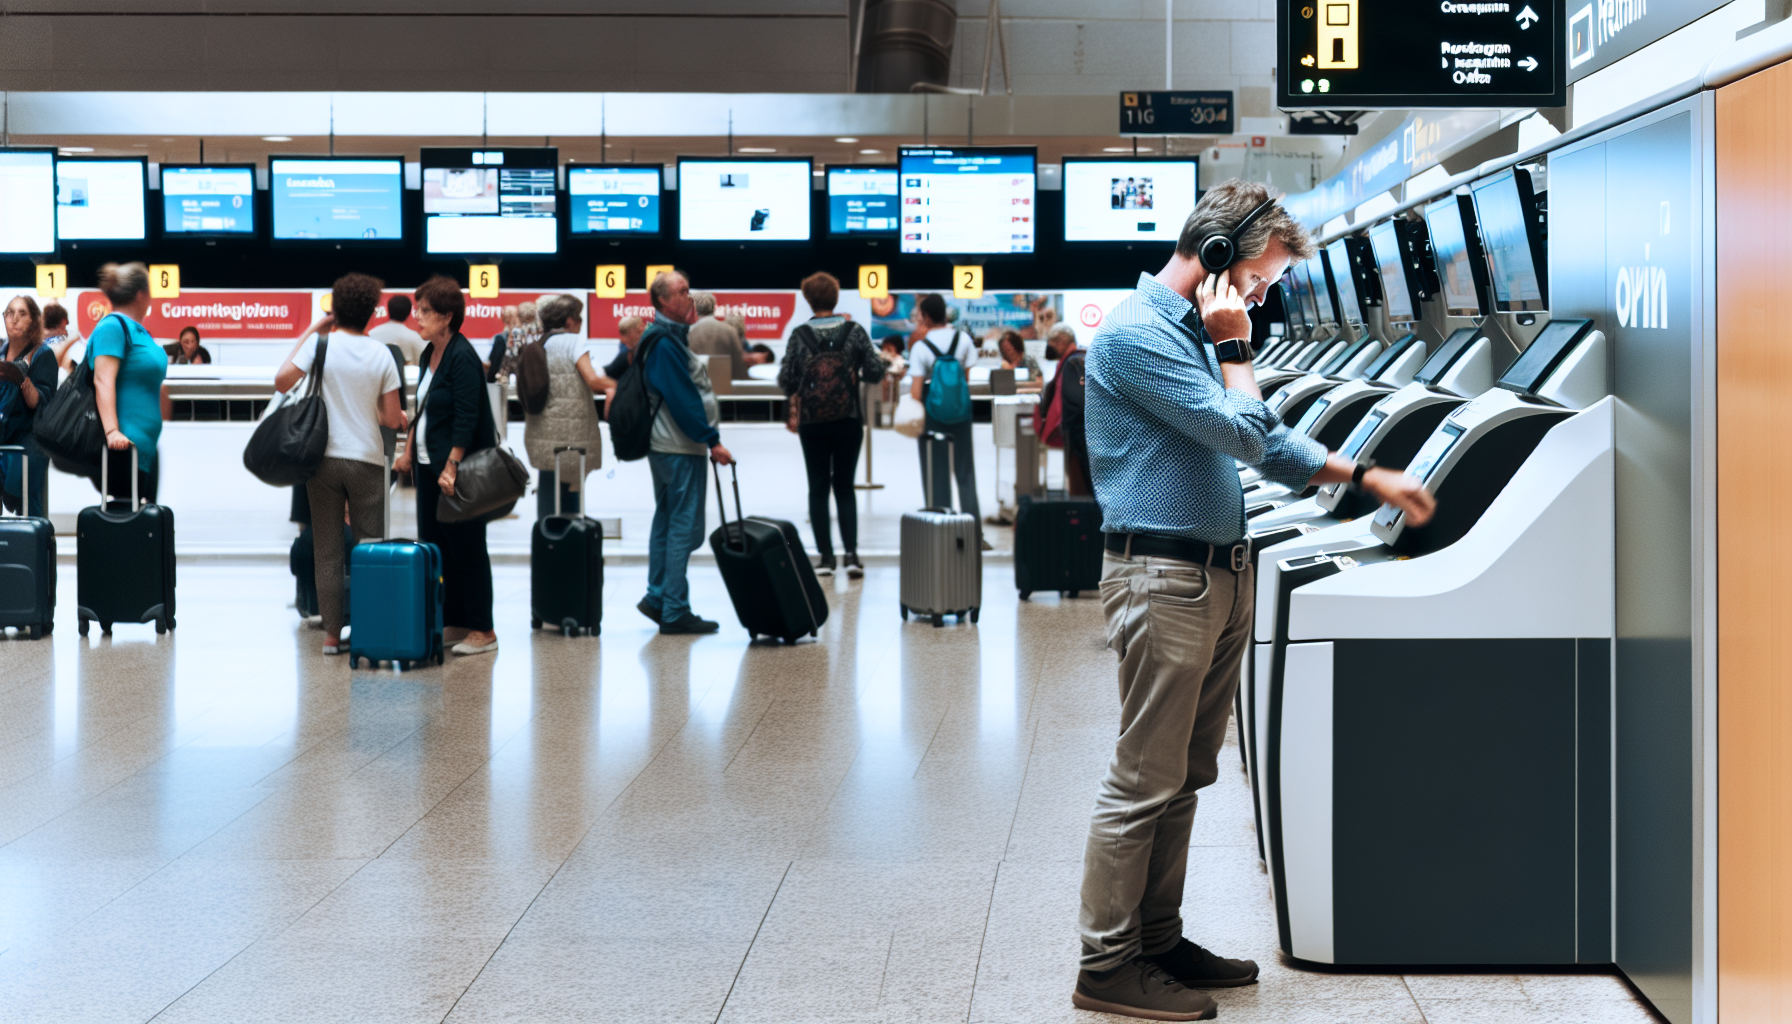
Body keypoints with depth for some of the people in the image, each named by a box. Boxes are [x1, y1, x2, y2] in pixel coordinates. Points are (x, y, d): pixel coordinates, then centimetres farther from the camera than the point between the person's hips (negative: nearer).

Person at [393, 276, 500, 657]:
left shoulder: (462, 357, -15)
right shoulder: (428, 355, 12)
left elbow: (467, 418, -20)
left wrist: (452, 466, -24)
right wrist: (409, 451, 17)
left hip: (458, 470, -9)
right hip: (428, 465, 9)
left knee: (466, 549, -3)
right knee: (433, 547, 9)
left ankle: (482, 631, 3)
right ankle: (453, 625, 15)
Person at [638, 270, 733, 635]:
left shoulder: (666, 337, 15)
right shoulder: (666, 342, -18)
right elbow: (683, 398, -22)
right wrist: (712, 440, -20)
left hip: (665, 446, 11)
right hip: (681, 448, -11)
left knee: (667, 521, 16)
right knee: (685, 527, -7)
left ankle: (657, 597, 23)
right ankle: (675, 611, -5)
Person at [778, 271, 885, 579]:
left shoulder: (799, 335, -7)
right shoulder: (854, 331, -6)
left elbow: (785, 380, -7)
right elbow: (875, 372, -7)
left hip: (812, 423, 0)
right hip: (848, 421, 0)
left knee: (818, 488, 8)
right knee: (845, 486, 9)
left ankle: (825, 556, 6)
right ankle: (851, 553, -2)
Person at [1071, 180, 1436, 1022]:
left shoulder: (1196, 328, 17)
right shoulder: (1137, 335, -15)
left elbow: (1268, 443, 25)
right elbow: (1243, 431, -17)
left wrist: (1366, 478, 21)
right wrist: (1234, 346, -5)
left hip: (1219, 578, 10)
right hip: (1164, 580, -10)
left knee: (1185, 777, 14)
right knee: (1143, 784, -5)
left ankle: (1159, 941, 23)